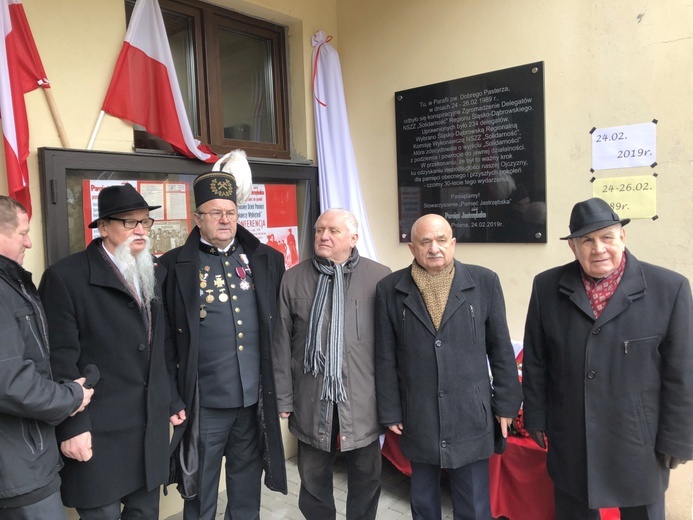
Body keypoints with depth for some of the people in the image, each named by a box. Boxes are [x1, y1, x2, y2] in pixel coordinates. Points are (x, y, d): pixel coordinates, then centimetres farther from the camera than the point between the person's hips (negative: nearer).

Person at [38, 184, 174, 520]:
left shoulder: (155, 274, 8)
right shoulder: (66, 276, -11)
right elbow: (61, 359, -13)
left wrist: (174, 398, 13)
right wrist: (72, 426, -14)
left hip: (152, 424, 6)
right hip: (98, 429, -5)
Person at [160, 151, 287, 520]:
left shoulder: (267, 260, 3)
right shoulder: (175, 266, -5)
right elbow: (165, 340, -5)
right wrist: (173, 400, -7)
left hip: (255, 401, 3)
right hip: (204, 404, -2)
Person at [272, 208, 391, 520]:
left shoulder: (380, 277, -5)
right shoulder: (293, 279, 0)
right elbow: (282, 343, 2)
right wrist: (284, 398, 2)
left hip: (363, 401, -1)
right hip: (312, 402, 1)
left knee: (366, 478, 16)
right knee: (314, 479, 17)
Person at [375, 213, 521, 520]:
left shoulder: (484, 282, -5)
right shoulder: (390, 289, -5)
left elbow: (500, 348, 1)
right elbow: (385, 358, -1)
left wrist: (506, 403, 3)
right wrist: (390, 411, 1)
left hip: (471, 416, 0)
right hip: (417, 418, 1)